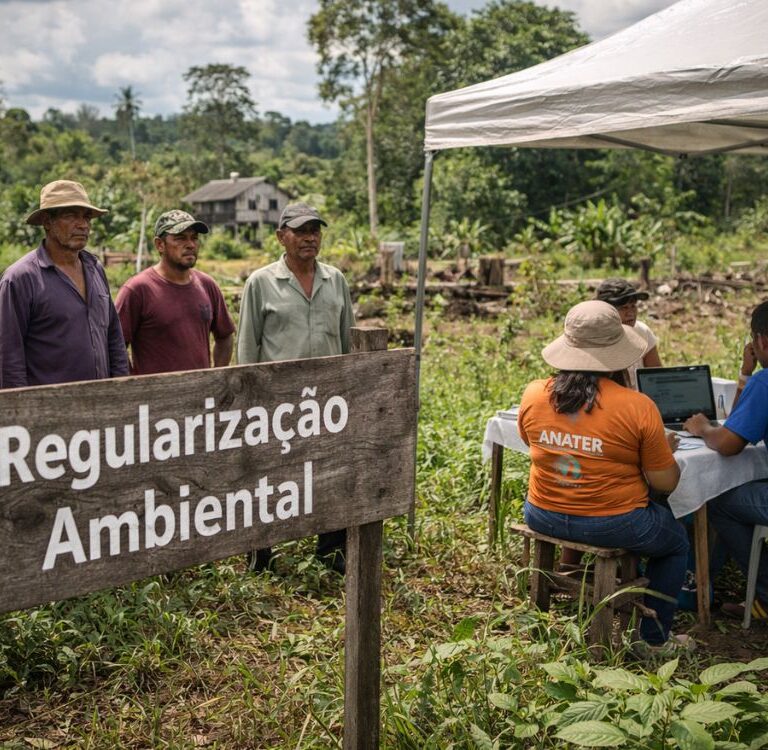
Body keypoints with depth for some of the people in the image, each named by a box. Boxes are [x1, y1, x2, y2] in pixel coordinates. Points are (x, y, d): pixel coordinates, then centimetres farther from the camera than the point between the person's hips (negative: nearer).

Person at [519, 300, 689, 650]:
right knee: (676, 541, 27)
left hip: (543, 518, 5)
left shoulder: (533, 395, -8)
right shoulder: (638, 407, -19)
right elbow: (665, 482, -11)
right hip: (613, 526, -4)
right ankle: (654, 639, 31)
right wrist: (665, 449, 9)